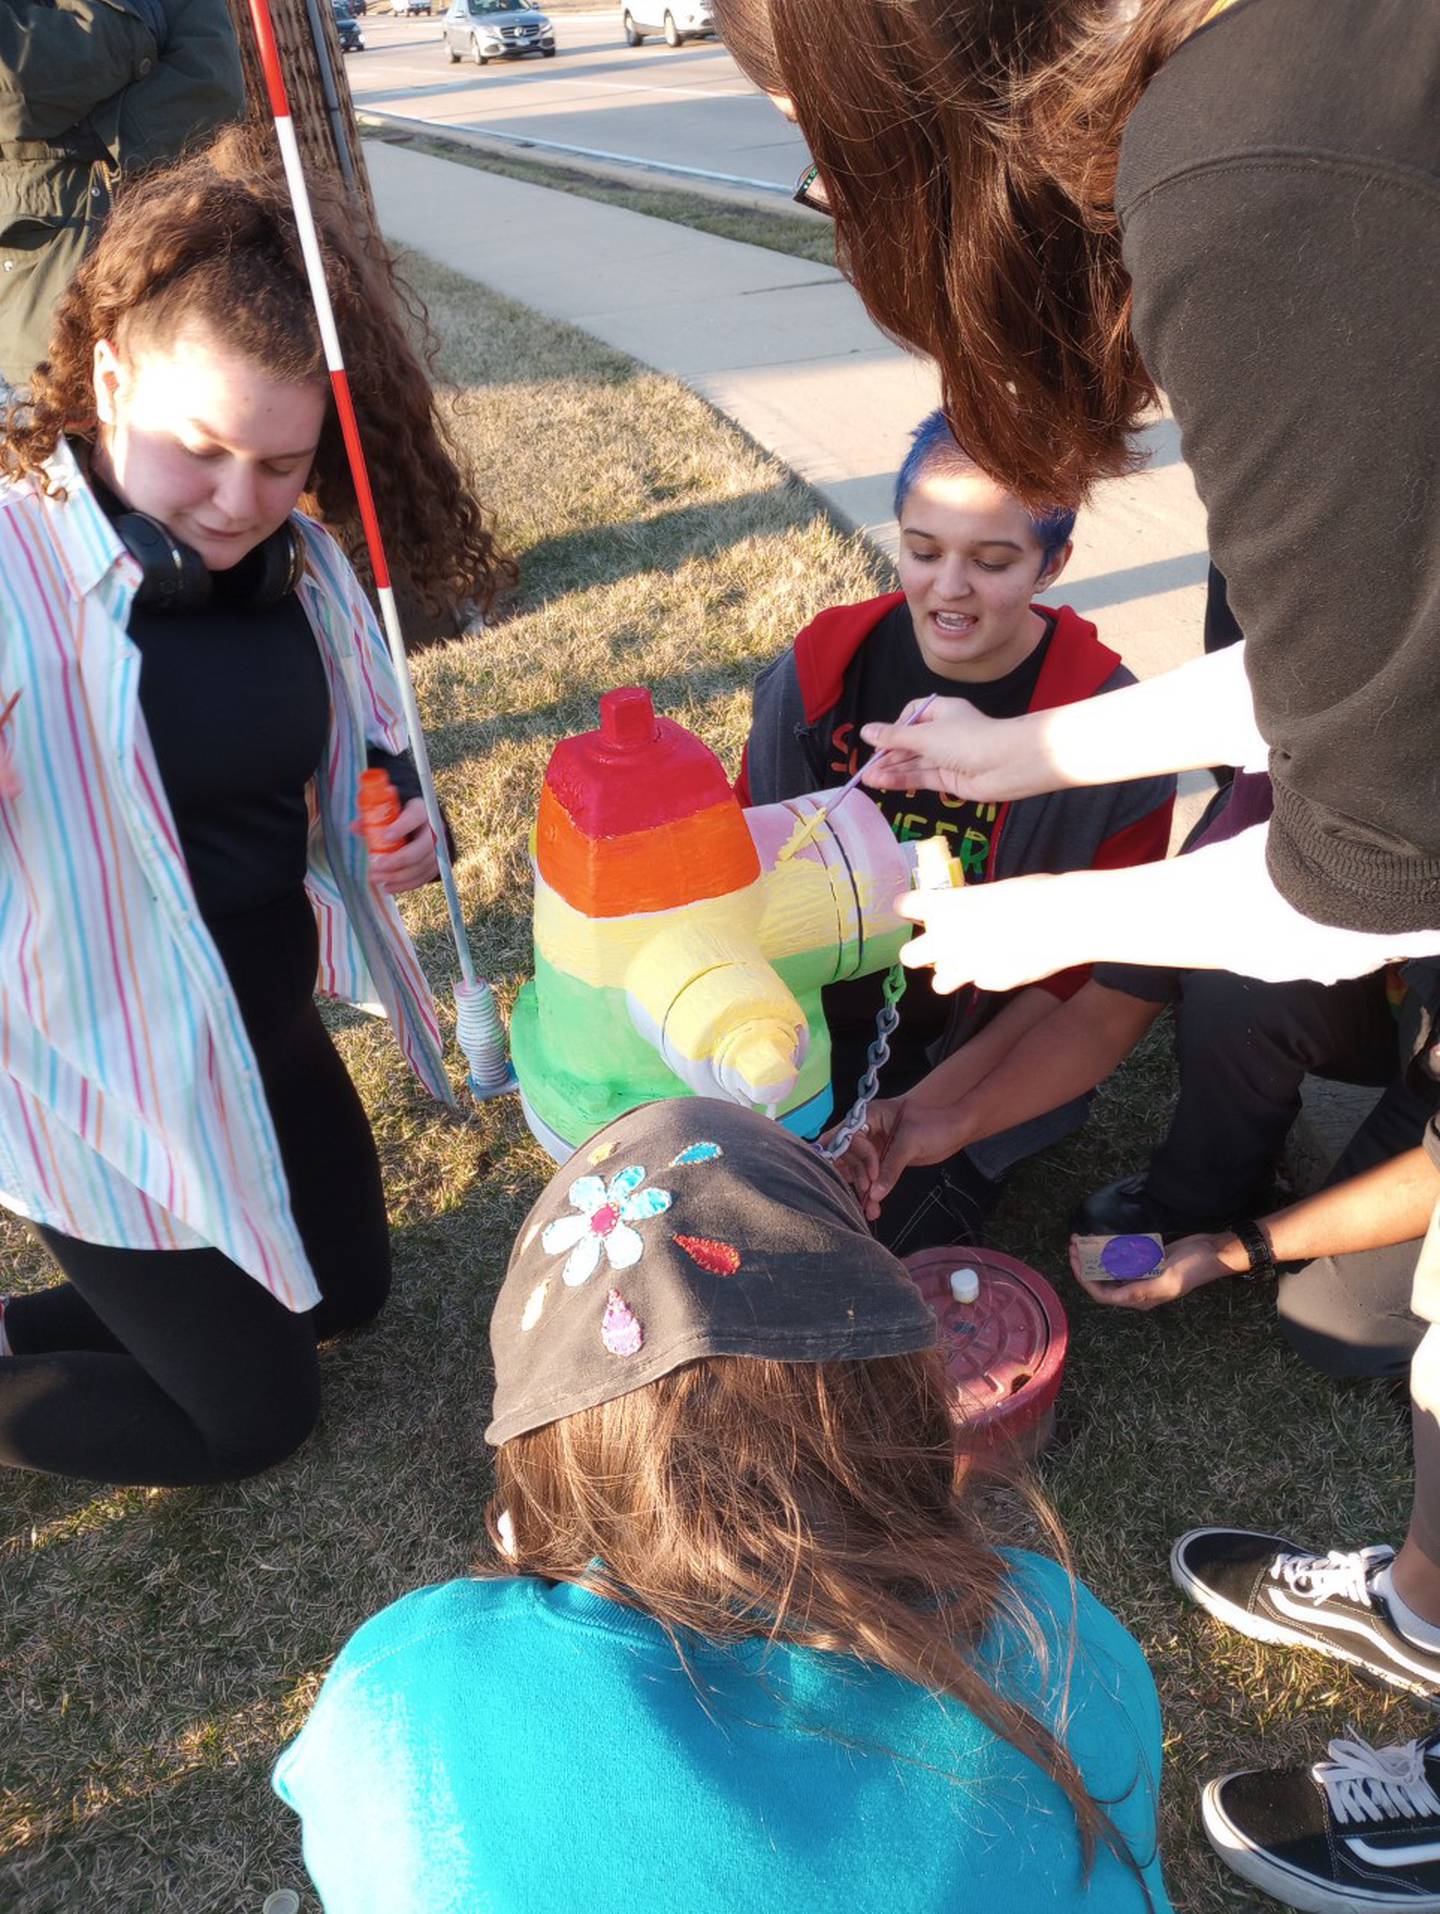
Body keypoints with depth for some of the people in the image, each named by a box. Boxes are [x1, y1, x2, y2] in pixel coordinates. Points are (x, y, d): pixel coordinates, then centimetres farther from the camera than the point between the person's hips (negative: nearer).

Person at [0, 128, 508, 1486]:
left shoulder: (299, 562, -4)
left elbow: (349, 765, 11)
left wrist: (400, 830, -9)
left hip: (268, 1031, 7)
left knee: (350, 1289, 25)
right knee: (251, 1417, 10)